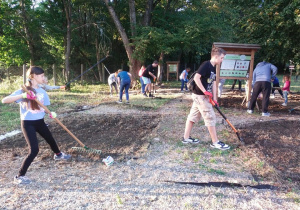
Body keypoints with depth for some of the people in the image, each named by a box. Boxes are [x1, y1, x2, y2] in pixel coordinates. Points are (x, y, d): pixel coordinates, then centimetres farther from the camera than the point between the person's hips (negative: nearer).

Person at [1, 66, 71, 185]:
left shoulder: (42, 91, 2)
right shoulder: (23, 90, -16)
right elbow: (4, 100, -25)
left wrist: (51, 113, -15)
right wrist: (22, 96, -39)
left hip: (40, 121, 7)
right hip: (28, 123, -6)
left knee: (50, 139, 26)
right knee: (34, 150, -14)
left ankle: (58, 155, 57)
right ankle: (19, 176, 1)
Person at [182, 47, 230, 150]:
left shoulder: (213, 68, 14)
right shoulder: (206, 65, -15)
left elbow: (214, 83, 13)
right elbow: (196, 78, -23)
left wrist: (214, 99, 9)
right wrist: (205, 91, -21)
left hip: (201, 96, 9)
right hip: (200, 95, -9)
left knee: (193, 116, 13)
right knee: (210, 117, -4)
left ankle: (186, 137, 23)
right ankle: (215, 142, 6)